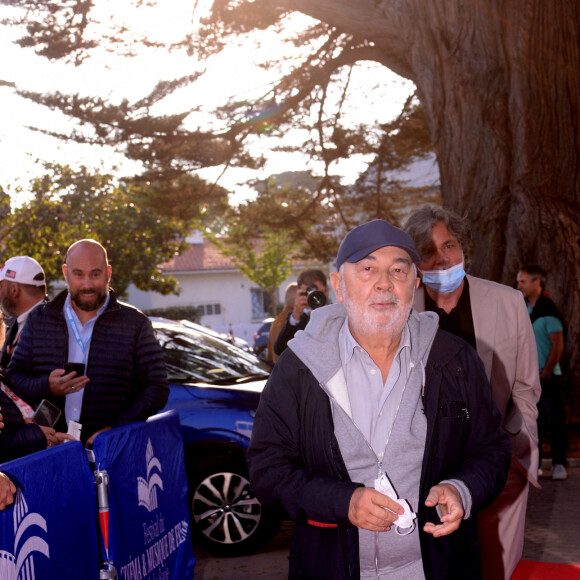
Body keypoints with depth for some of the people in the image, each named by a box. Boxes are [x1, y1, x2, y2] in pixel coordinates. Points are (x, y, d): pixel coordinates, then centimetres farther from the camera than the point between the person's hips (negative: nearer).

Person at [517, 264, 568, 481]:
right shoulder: (523, 309, 10)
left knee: (554, 420, 0)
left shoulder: (548, 310, -10)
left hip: (548, 376, -6)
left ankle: (559, 463, 7)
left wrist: (545, 373, -14)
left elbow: (558, 345, -13)